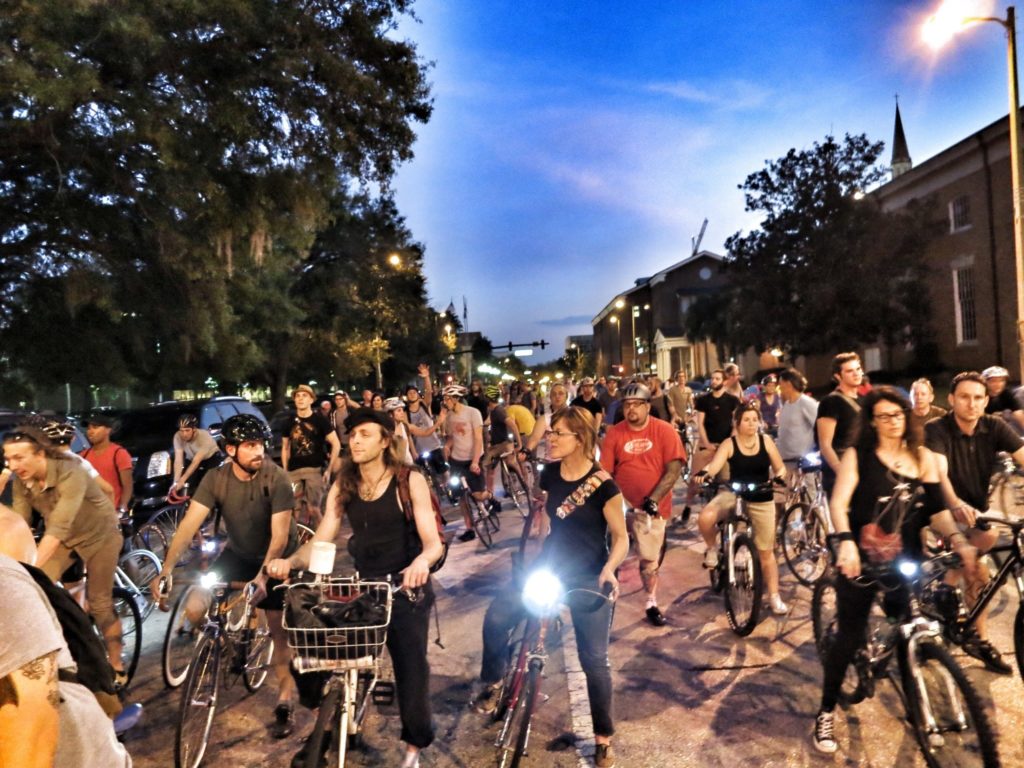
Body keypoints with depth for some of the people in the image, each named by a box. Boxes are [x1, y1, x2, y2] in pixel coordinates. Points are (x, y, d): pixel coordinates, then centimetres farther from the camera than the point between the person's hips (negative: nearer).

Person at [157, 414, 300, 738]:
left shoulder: (277, 479, -27)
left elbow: (280, 536, -29)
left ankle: (285, 703, 16)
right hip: (237, 554, 3)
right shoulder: (215, 479, -17)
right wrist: (167, 568, -33)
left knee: (279, 633, -2)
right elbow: (189, 523, -22)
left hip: (276, 559, -3)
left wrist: (262, 576, -41)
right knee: (195, 609, -13)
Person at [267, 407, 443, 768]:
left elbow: (433, 542, -17)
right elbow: (321, 541, -4)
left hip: (406, 586, -3)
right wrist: (290, 561, -24)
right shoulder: (343, 486, -1)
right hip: (364, 585, 4)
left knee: (411, 666, 3)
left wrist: (422, 561, -40)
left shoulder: (410, 482, -12)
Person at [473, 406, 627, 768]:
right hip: (549, 565, 5)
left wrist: (609, 569, -30)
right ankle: (492, 683, 16)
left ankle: (604, 737, 23)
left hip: (588, 577, -4)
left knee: (594, 659, 2)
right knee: (496, 618, -11)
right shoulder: (550, 474, -4)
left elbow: (621, 537, -13)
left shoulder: (603, 484, -19)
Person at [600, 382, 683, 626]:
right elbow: (605, 471, -7)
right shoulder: (614, 433, -5)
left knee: (649, 559, 11)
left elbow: (674, 469, -12)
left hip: (651, 506, 0)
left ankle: (651, 604, 32)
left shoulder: (665, 430, -8)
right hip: (622, 502, 1)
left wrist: (653, 499, -20)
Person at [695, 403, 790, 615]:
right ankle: (712, 549, 1)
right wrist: (704, 473, -45)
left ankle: (774, 597, 26)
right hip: (734, 494, -1)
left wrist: (779, 477, -21)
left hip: (762, 500, 1)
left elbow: (780, 467, 3)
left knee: (766, 551, 8)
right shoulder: (729, 444, -8)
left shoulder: (766, 441, -2)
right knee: (705, 517, -31)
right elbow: (714, 465, -22)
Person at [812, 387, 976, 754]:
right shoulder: (858, 455, -5)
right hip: (862, 558, -3)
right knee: (850, 636, -2)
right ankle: (826, 713, 13)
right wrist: (846, 542, -31)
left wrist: (958, 539, -16)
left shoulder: (923, 457, 7)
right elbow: (839, 502, -15)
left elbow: (936, 508, 2)